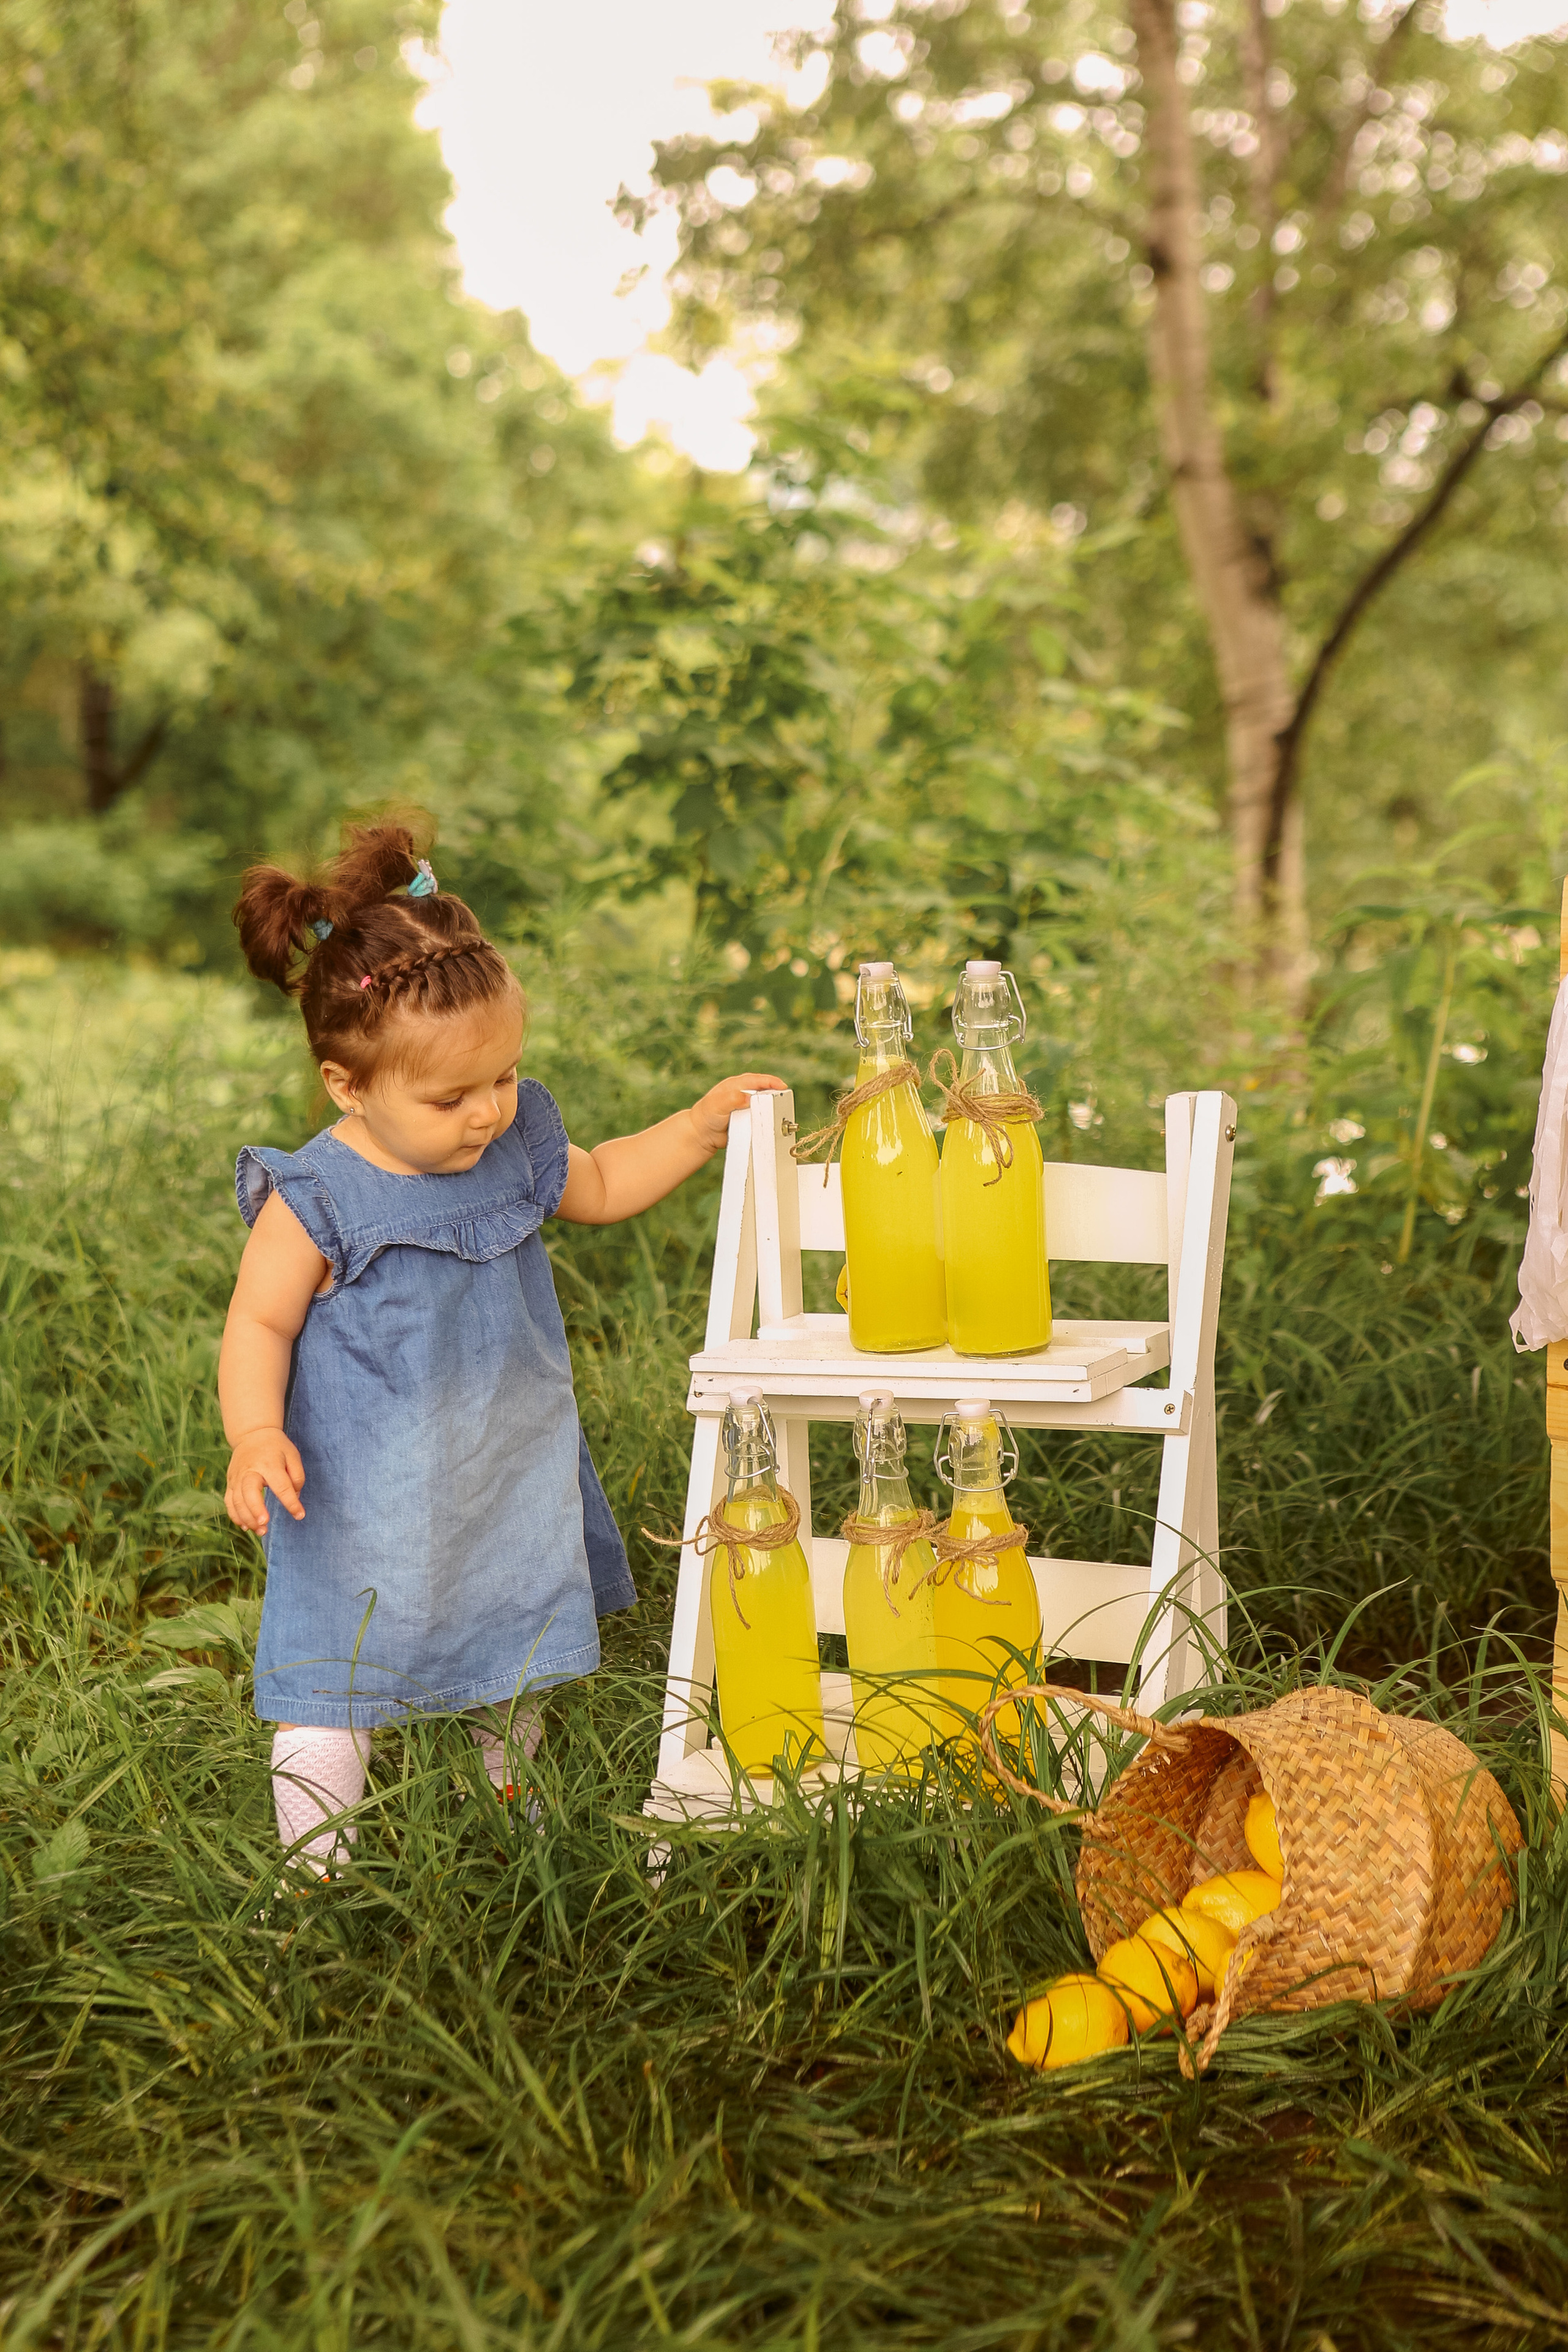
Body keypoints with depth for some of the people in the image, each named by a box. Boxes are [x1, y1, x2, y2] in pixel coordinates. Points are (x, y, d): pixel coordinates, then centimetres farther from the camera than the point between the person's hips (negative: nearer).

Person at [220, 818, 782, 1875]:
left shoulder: (515, 1144, -4)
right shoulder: (318, 1202, -22)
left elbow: (597, 1187, 14)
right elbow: (260, 1325, -15)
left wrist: (702, 1124, 5)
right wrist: (257, 1437, -29)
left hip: (511, 1488, 6)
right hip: (365, 1509, -6)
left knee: (517, 1670, 24)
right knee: (334, 1683, 0)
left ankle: (510, 1808, 48)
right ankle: (321, 1876, 16)